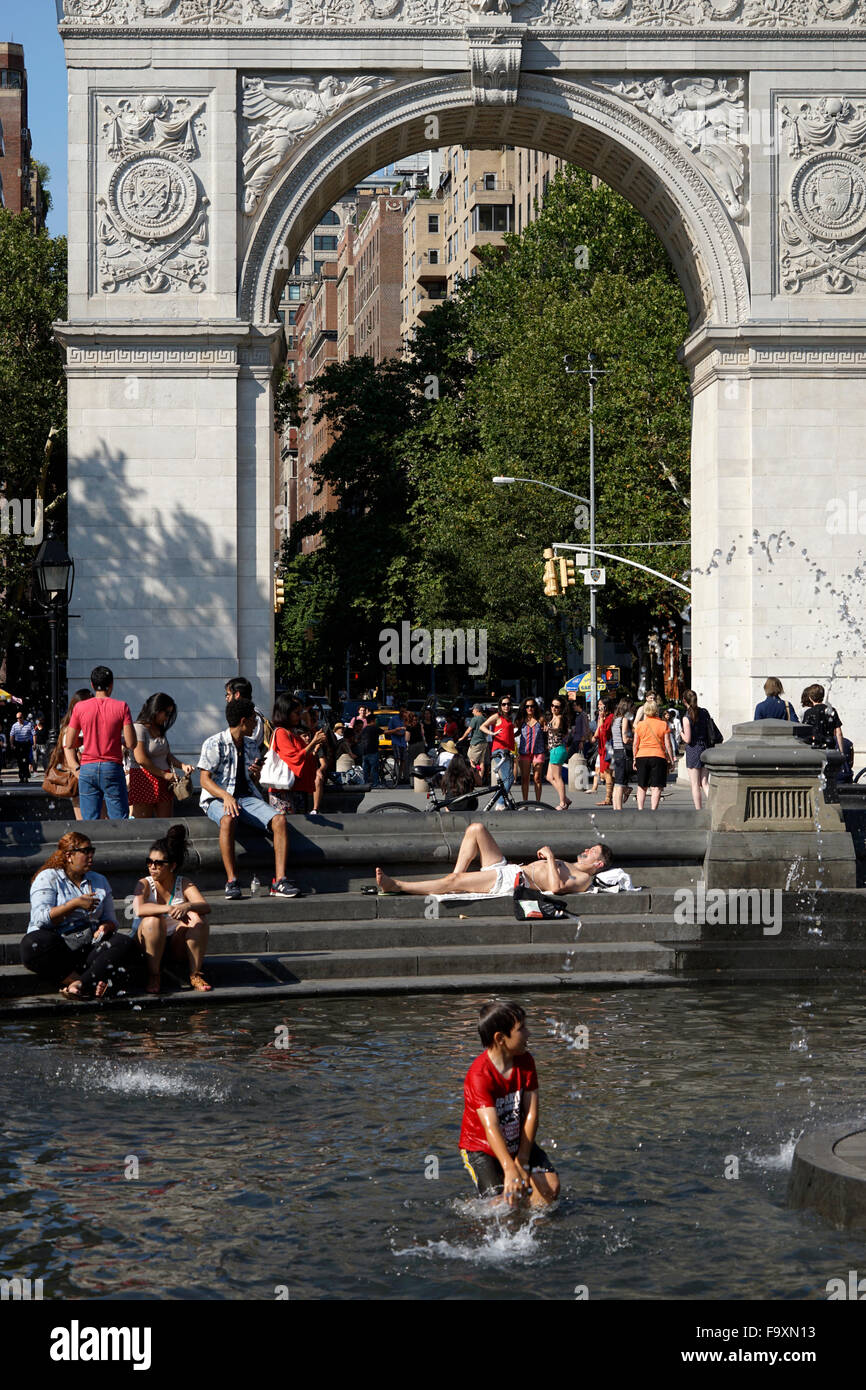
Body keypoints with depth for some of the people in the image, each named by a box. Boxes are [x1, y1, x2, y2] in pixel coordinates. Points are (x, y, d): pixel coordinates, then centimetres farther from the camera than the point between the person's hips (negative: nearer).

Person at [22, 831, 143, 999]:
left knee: (125, 944, -25)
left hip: (90, 943, 4)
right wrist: (76, 904, -13)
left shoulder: (99, 881, 20)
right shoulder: (48, 878, 5)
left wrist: (105, 927, -5)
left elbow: (111, 920, 19)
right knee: (34, 944, -37)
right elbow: (41, 918, -9)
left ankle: (79, 985, -41)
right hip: (58, 942, -4)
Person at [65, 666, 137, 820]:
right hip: (113, 767, -2)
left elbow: (69, 745, 4)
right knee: (119, 823, 1)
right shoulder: (121, 707, -2)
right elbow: (131, 744, -5)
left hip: (87, 768, 2)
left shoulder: (80, 708, 3)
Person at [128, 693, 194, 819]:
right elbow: (141, 759, -16)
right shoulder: (139, 728, -8)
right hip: (144, 780, -8)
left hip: (163, 784, 8)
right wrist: (164, 774, -11)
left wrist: (183, 766, 1)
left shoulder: (160, 731, 18)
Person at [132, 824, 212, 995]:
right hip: (149, 945, -2)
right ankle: (153, 977, -24)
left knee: (198, 918, -23)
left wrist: (187, 906, -41)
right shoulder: (145, 884, -7)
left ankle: (195, 974, -17)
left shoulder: (184, 884, -2)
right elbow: (139, 909, -29)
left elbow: (206, 907, -19)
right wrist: (170, 909, -41)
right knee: (153, 920, -32)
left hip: (177, 946, 2)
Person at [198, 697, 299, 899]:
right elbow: (205, 780, -10)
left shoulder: (251, 744, 17)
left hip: (247, 797, 6)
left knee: (279, 819, -22)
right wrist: (225, 796, -29)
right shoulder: (214, 744, -4)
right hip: (218, 798, -6)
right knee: (228, 820, -41)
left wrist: (257, 773, 0)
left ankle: (280, 881, -26)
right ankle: (232, 882, -39)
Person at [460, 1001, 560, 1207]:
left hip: (518, 1143, 5)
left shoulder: (525, 1062, -7)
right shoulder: (479, 1075, -27)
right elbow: (491, 1126, -37)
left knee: (550, 1188, -15)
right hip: (481, 1149, -5)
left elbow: (531, 1113, -10)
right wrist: (510, 1169, -49)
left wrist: (522, 1161, -19)